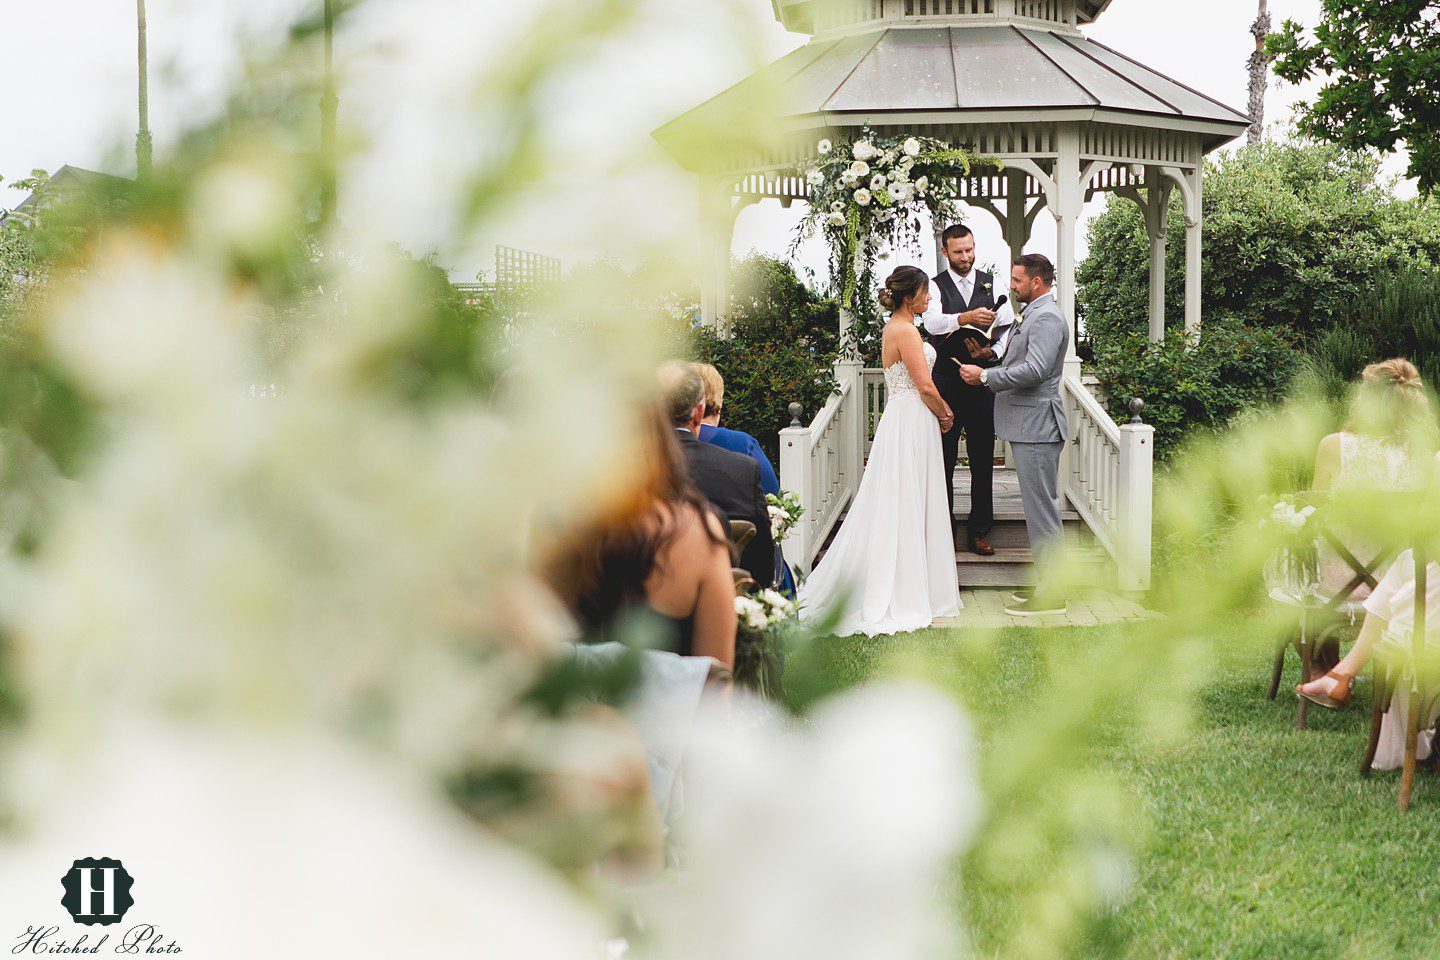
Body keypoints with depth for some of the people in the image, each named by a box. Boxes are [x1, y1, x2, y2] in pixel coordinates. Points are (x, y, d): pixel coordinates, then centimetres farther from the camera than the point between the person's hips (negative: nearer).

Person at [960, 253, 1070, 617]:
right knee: (1040, 507, 14)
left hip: (1036, 426, -11)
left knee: (1042, 508, -7)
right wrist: (989, 371, 10)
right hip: (1028, 425, 11)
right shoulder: (1035, 314, 18)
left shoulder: (1046, 318, -15)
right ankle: (1047, 583, 19)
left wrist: (985, 376, -18)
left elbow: (1034, 370, -25)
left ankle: (1051, 594, -5)